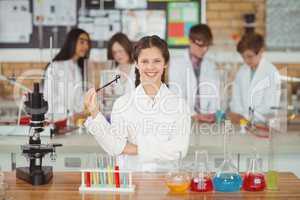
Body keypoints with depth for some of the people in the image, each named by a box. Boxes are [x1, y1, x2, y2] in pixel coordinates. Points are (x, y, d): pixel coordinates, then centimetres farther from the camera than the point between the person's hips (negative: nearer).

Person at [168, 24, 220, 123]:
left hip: (205, 119, 3)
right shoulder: (175, 63, -1)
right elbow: (174, 94, -8)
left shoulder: (211, 65, 12)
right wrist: (193, 115, -17)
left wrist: (212, 113, -8)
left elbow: (214, 93, 9)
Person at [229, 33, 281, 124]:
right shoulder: (241, 72, 11)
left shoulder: (272, 73, -3)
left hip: (263, 124, -4)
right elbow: (236, 99, 12)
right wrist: (236, 115, -6)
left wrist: (246, 117, -12)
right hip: (241, 123, 4)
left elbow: (271, 105, -7)